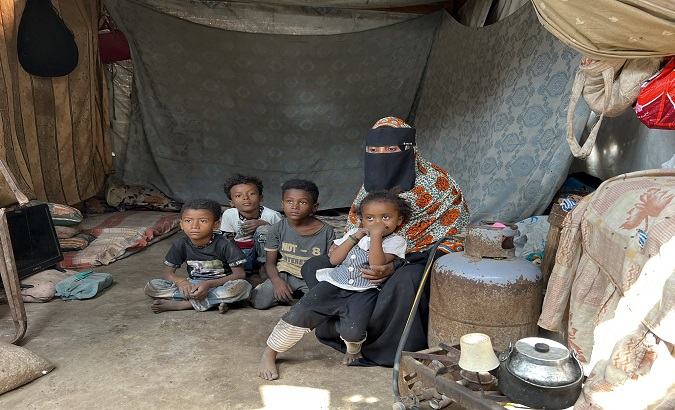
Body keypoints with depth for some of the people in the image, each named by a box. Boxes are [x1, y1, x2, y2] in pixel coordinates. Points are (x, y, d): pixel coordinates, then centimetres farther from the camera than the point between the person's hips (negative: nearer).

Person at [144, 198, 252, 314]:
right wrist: (180, 281, -25)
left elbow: (240, 274, -17)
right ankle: (214, 301, -22)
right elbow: (167, 272, 0)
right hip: (193, 286, 3)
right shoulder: (181, 244, -4)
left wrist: (209, 284, -29)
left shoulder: (224, 245, -15)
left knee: (242, 286, -37)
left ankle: (180, 304, -26)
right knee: (150, 287, -17)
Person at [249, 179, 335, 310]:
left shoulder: (326, 231, -10)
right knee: (259, 302, -16)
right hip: (285, 275, 2)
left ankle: (305, 294, 6)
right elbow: (270, 262, -2)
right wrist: (277, 281, -21)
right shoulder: (278, 229, -5)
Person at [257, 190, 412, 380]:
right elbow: (334, 259, 7)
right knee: (298, 315, -16)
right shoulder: (355, 233, 18)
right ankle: (269, 354, 5)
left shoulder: (396, 241, 2)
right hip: (334, 284, 4)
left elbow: (377, 265, -15)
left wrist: (376, 236, -16)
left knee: (352, 330, -30)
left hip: (362, 293, -3)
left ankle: (354, 350, 10)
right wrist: (354, 237, 1)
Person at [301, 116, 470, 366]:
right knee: (314, 267, -1)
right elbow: (353, 229, 14)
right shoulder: (371, 184, 5)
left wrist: (396, 266, -27)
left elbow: (452, 242, -17)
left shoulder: (437, 185, -14)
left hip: (417, 264, -6)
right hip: (374, 263, 7)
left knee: (405, 281, -41)